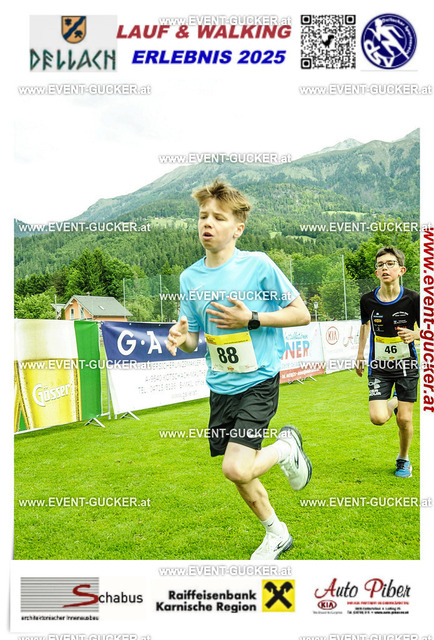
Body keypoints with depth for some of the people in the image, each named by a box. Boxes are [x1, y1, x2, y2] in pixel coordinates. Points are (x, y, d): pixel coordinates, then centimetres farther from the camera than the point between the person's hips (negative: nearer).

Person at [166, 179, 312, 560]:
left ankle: (287, 448, 13)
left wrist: (251, 319, -19)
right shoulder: (190, 277, 2)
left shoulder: (258, 264, -11)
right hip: (220, 386, 5)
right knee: (241, 474, 14)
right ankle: (277, 534, 40)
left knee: (236, 468, -18)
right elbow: (193, 340, 9)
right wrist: (181, 337, -15)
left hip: (259, 382, -5)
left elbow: (302, 314, -7)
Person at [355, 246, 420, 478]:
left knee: (404, 419, 2)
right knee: (378, 418, -11)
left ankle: (403, 459, 31)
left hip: (406, 365, -1)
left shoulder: (412, 299, -12)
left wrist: (414, 334, -24)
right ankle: (394, 403, 26)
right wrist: (360, 356, 18)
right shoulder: (368, 300, -6)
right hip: (379, 367, 1)